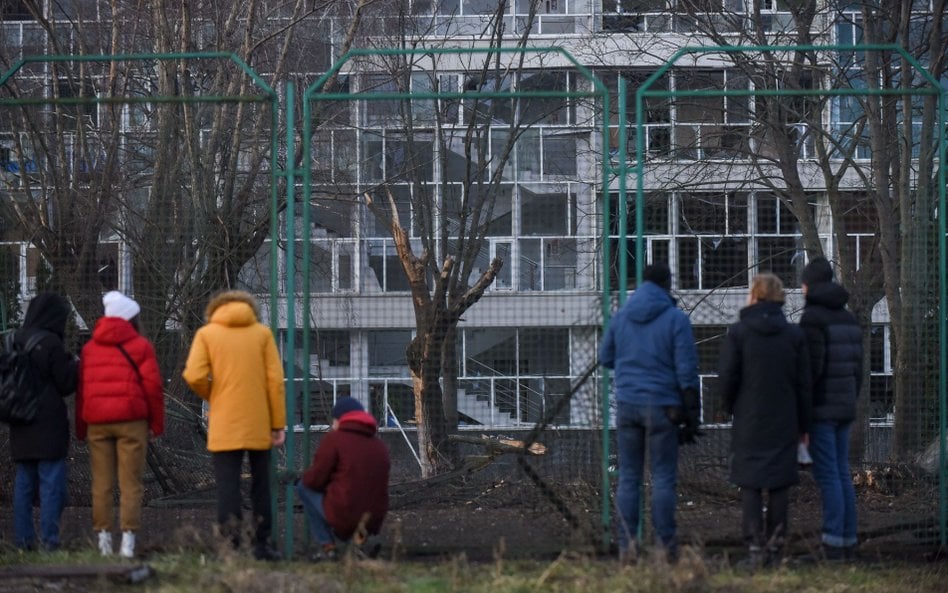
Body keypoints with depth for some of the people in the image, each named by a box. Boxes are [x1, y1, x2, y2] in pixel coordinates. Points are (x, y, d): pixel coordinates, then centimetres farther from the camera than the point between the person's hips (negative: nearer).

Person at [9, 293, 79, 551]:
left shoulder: (16, 341, 5)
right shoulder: (51, 343, -13)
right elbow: (65, 384, -9)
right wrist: (74, 365, 9)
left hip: (21, 426, 6)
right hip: (48, 425, -6)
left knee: (24, 482, 10)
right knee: (51, 481, -2)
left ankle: (23, 537, 9)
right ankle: (49, 537, -6)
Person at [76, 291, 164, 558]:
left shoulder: (89, 348, 13)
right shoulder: (140, 346, 0)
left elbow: (81, 388, 11)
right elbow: (152, 386, -4)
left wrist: (81, 428, 14)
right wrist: (157, 423, 4)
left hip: (97, 422, 3)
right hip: (131, 420, -3)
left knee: (102, 483, 5)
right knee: (131, 483, -2)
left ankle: (103, 538, 0)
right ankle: (128, 539, -10)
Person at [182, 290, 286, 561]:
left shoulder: (206, 334, 2)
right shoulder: (263, 333, 4)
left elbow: (194, 376, -11)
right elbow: (275, 380, -1)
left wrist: (211, 396, 9)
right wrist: (279, 424, 2)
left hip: (224, 426, -2)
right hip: (259, 426, 2)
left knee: (228, 485, -2)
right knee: (260, 485, 14)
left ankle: (231, 544, -14)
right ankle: (262, 544, 16)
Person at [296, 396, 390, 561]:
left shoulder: (334, 439, -5)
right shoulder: (381, 446, 11)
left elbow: (314, 480, -5)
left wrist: (307, 474, 18)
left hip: (342, 518, -6)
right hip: (375, 522, 6)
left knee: (303, 487, 13)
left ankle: (327, 546, 5)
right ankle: (364, 539, 10)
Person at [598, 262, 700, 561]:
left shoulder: (621, 316, 6)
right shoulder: (676, 319, -6)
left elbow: (605, 357, 16)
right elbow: (686, 370, -9)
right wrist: (692, 413, -6)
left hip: (627, 404, 3)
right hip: (662, 407, -3)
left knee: (628, 478, 6)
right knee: (664, 478, 1)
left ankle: (627, 546, 3)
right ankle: (665, 544, -1)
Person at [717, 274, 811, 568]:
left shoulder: (738, 333, -7)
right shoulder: (794, 335, 2)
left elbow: (727, 377, -7)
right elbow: (804, 382, 4)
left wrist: (730, 406, 12)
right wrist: (804, 424, 11)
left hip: (749, 422, -2)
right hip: (784, 422, 2)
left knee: (750, 485, 1)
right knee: (780, 484, 7)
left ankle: (755, 547, -6)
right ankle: (775, 547, 7)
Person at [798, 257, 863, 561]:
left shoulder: (813, 317, -13)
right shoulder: (849, 318, 12)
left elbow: (812, 365, -19)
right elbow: (857, 366, 14)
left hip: (821, 408, -8)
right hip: (845, 407, 8)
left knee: (827, 475, -7)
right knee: (843, 473, 11)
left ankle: (834, 541, -9)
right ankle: (848, 541, 12)